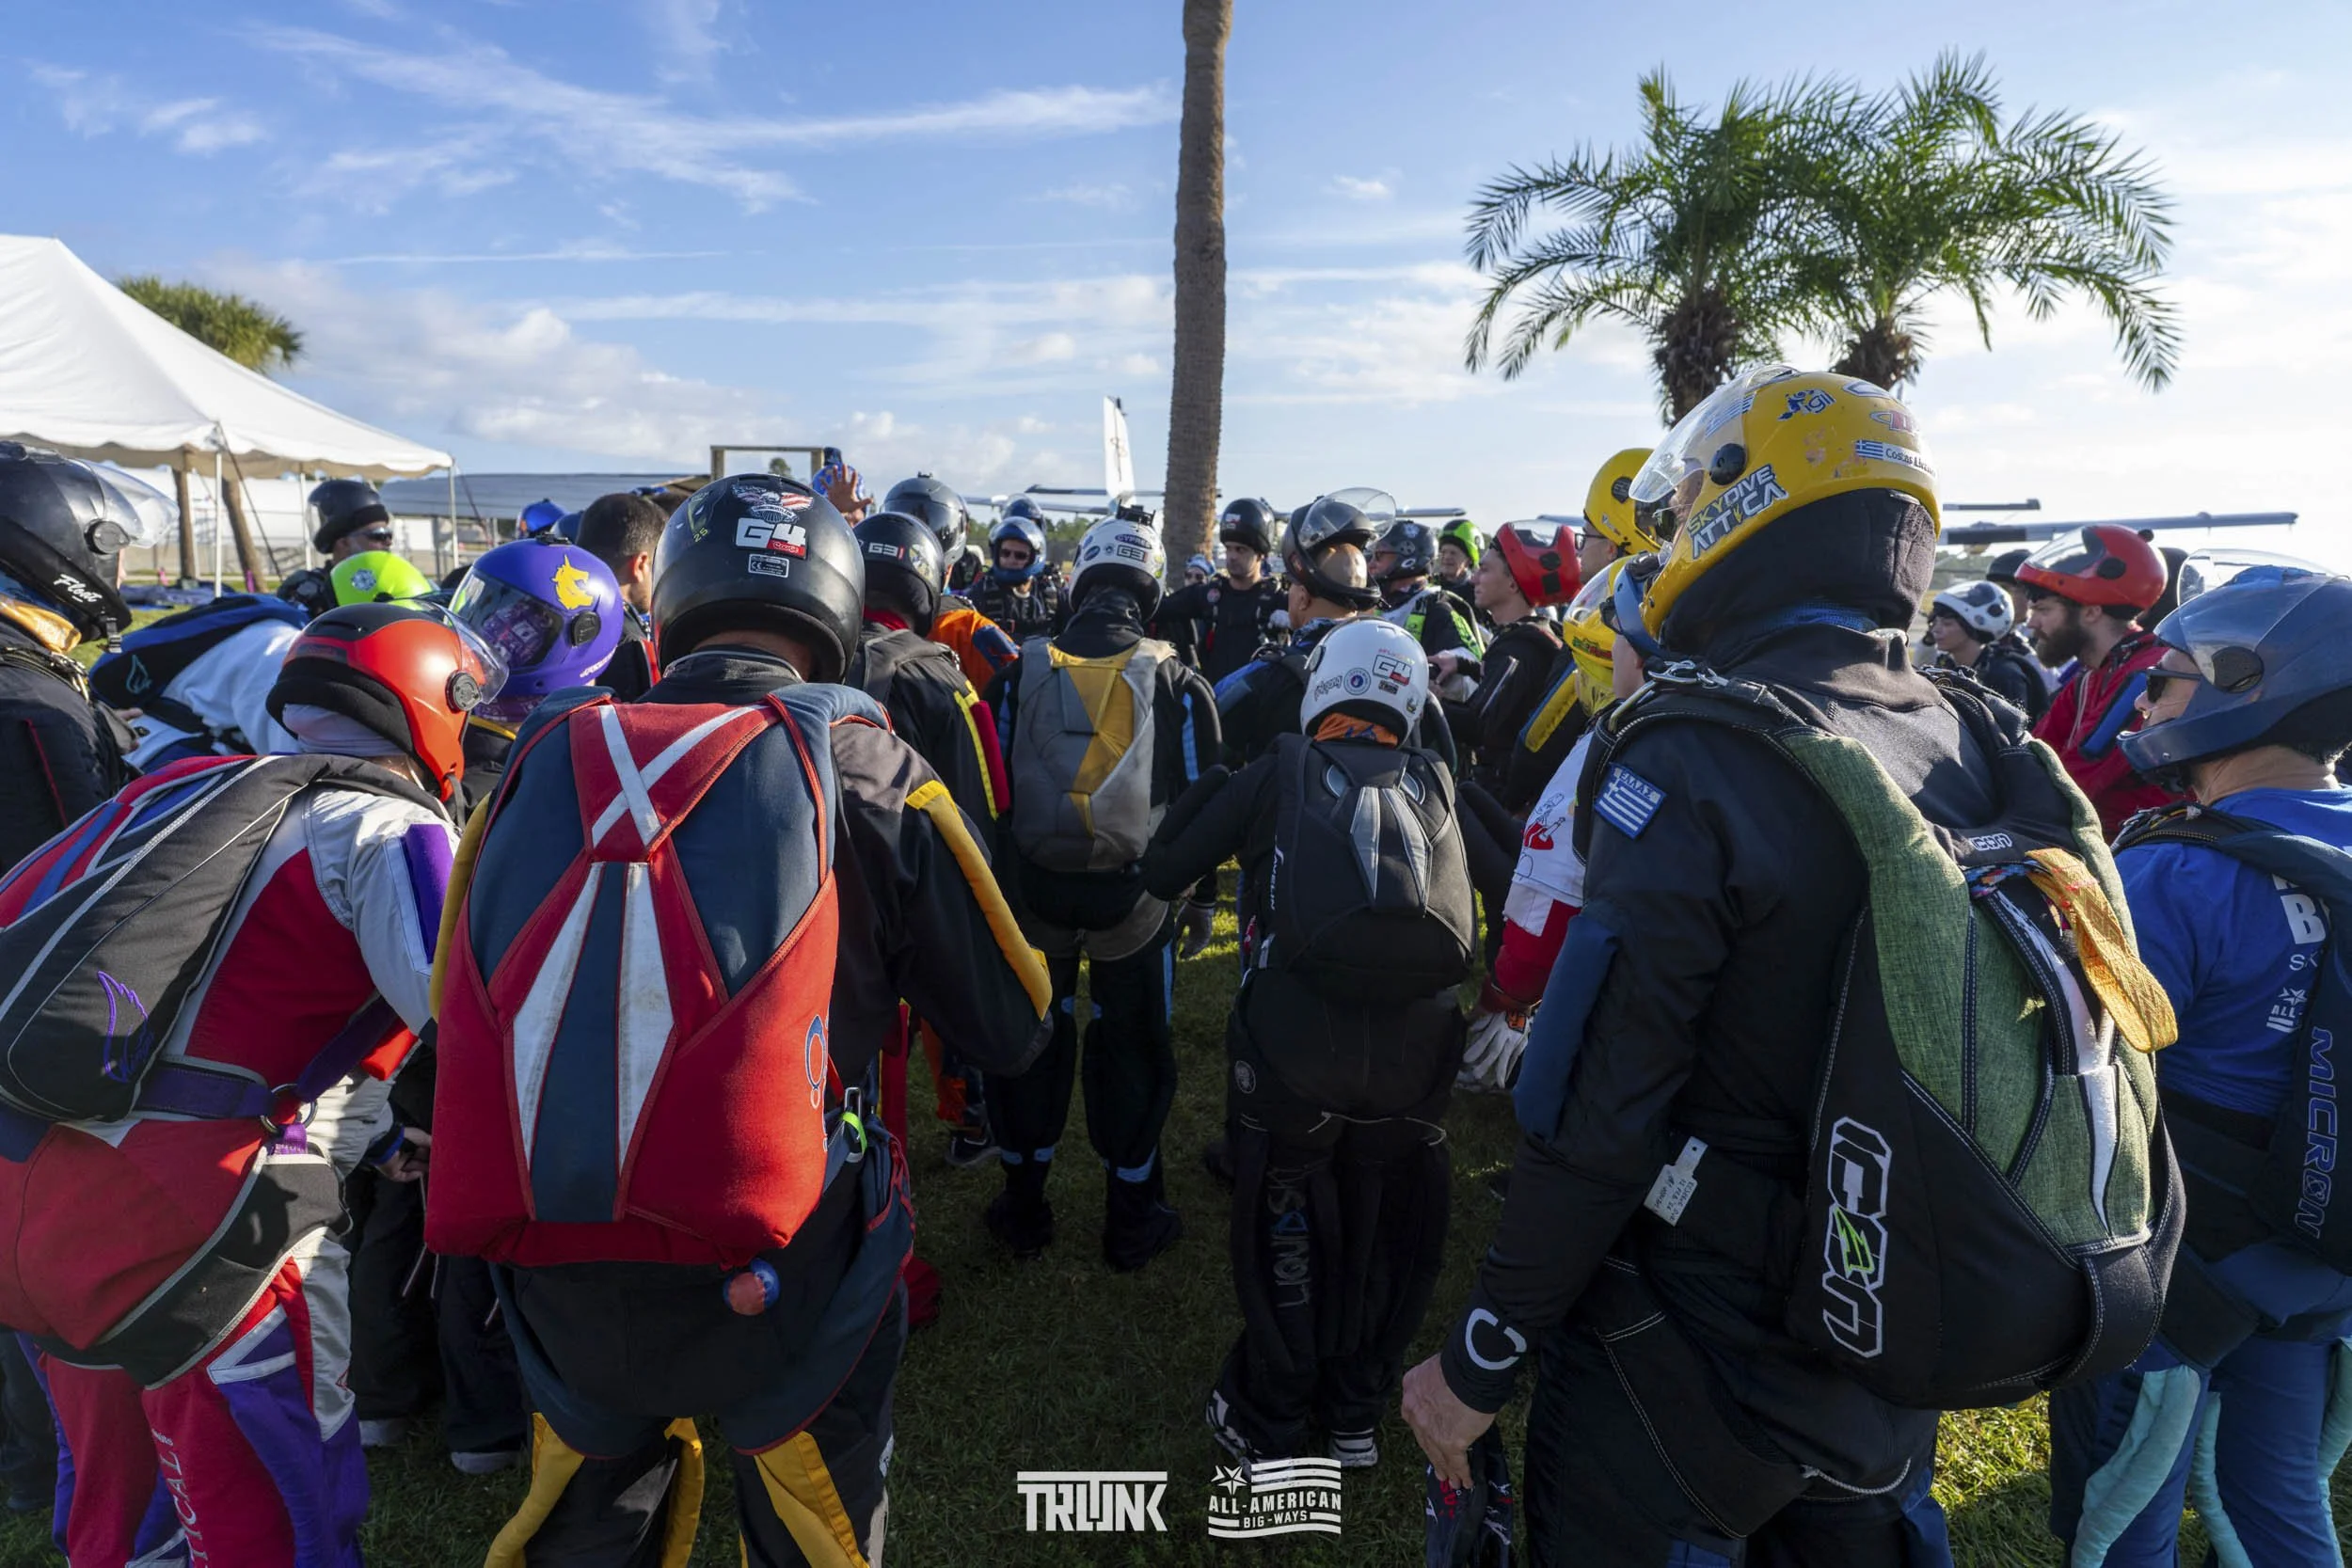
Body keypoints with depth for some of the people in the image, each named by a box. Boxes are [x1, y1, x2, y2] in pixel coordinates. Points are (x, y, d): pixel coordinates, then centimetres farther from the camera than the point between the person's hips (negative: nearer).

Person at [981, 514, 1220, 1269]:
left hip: (1032, 891, 1)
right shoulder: (1179, 684, -7)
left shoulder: (1020, 672, -4)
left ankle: (1023, 1208, 31)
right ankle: (1132, 1221, 27)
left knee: (1029, 1044, 18)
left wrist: (997, 883, 14)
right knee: (1131, 1053, 15)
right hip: (1134, 901, -1)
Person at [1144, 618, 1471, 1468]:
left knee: (1284, 1237, 20)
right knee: (1384, 1236, 24)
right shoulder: (1436, 786, 11)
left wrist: (1213, 786, 21)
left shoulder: (1281, 773, 4)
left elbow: (1163, 869, 6)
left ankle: (1270, 1427, 37)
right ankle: (1355, 1416, 42)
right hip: (1413, 1054, 3)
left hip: (1292, 1050, -2)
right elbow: (1474, 918, 15)